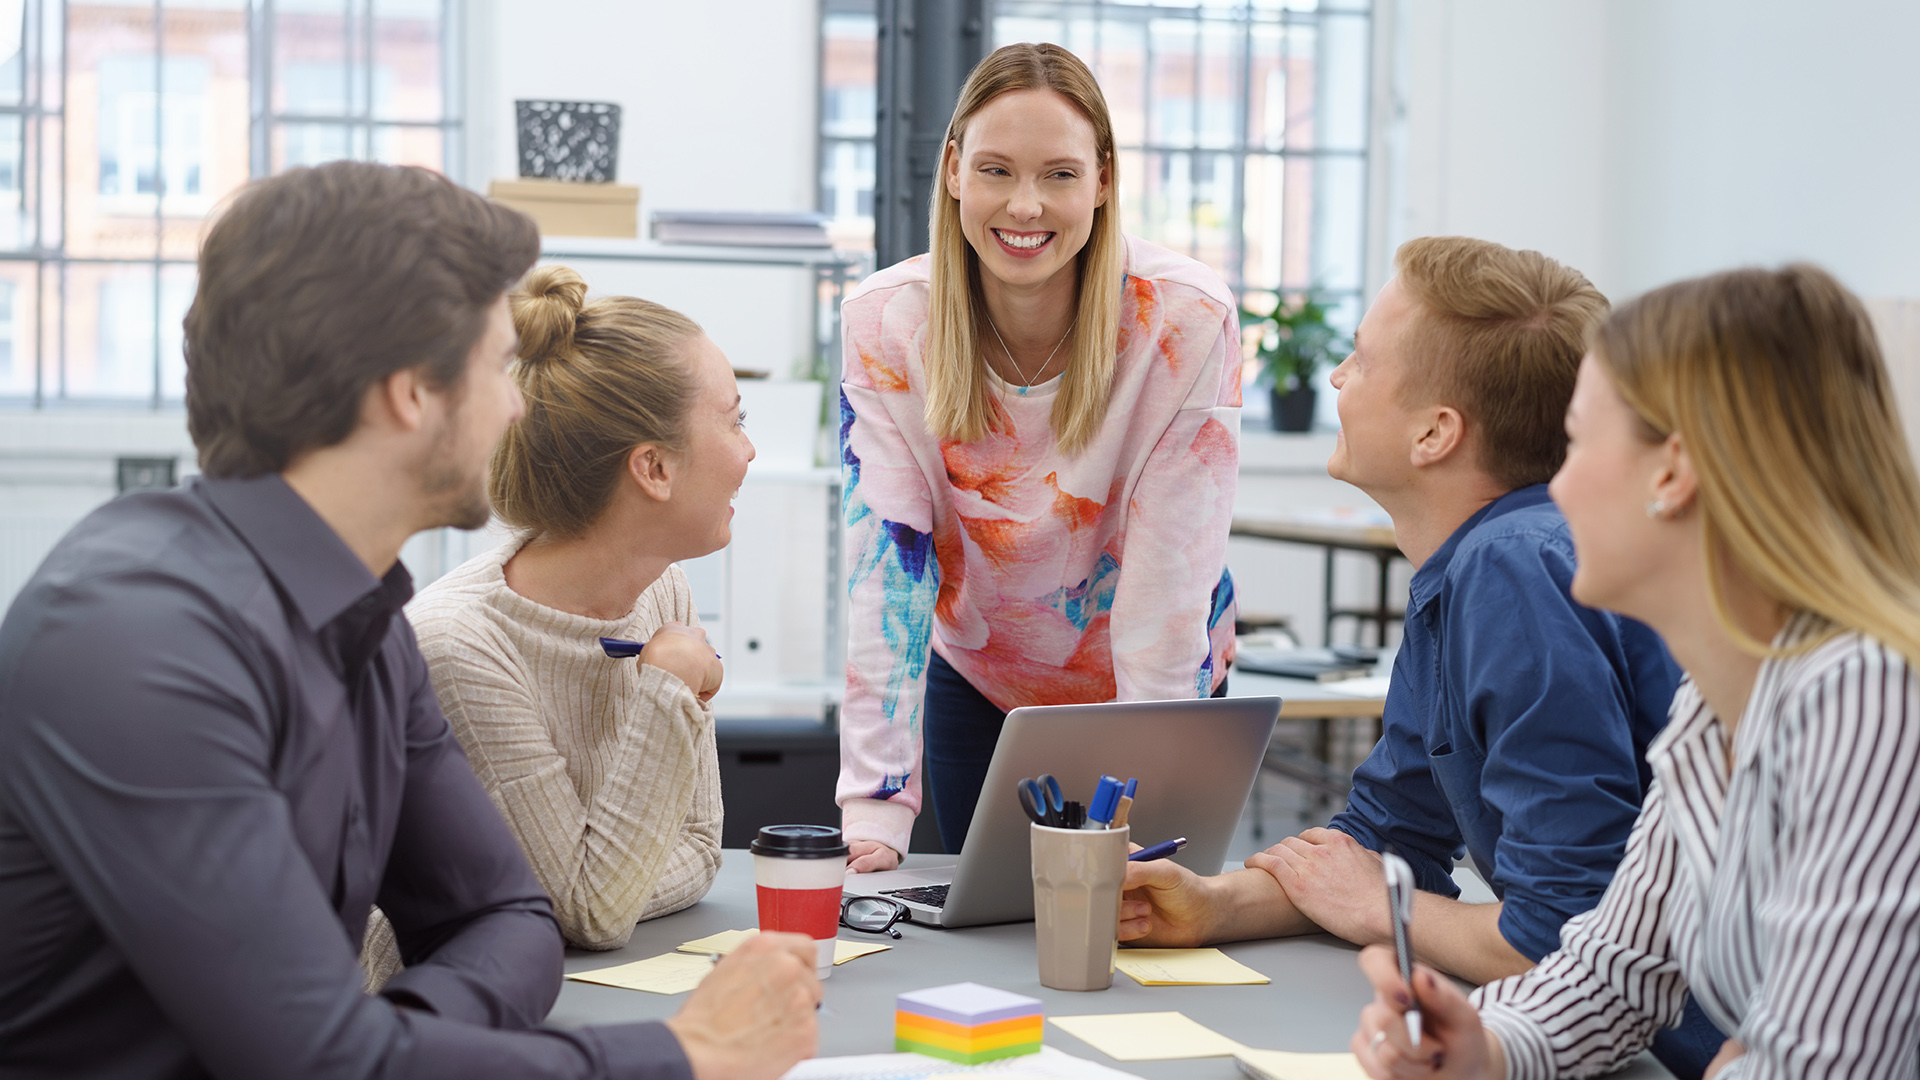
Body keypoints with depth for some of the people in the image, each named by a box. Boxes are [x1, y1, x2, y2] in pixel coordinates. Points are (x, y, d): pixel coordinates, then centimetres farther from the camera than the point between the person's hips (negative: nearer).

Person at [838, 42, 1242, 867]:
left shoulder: (1187, 319, -25)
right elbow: (886, 559, -22)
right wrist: (875, 805, -29)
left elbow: (1171, 576, -26)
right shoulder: (885, 322, -20)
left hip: (1151, 687, -1)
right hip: (975, 674, 2)